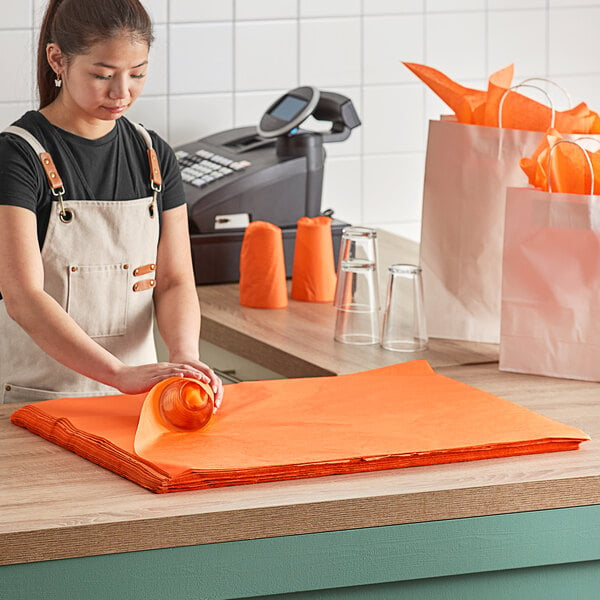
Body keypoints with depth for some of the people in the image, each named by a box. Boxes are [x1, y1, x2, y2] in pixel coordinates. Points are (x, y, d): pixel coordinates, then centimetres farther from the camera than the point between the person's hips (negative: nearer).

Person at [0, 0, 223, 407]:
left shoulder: (154, 156, 10)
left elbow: (175, 280, 7)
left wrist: (184, 356, -15)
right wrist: (121, 374, -27)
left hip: (137, 394, 4)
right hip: (37, 398, -3)